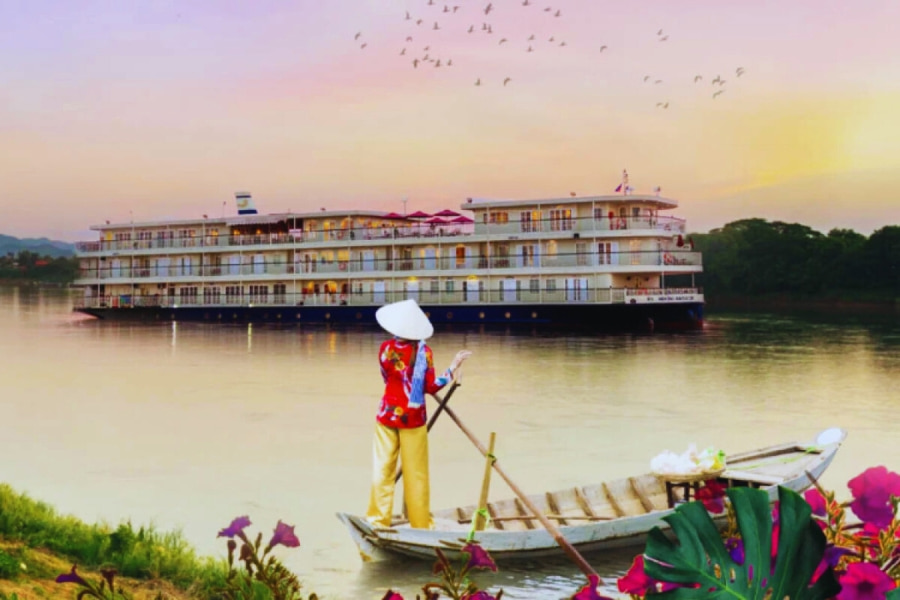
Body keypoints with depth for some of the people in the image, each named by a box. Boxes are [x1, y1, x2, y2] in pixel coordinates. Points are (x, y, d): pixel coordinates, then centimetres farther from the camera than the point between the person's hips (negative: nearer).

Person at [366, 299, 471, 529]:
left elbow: (388, 381, 7)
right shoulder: (422, 351, -11)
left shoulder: (385, 349, -5)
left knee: (382, 469, 8)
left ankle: (378, 521, 11)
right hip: (412, 417, -2)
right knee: (416, 473, 6)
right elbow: (431, 387, -9)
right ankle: (421, 525, 14)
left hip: (387, 414, 2)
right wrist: (453, 368, -5)